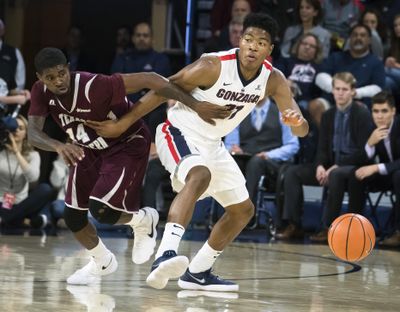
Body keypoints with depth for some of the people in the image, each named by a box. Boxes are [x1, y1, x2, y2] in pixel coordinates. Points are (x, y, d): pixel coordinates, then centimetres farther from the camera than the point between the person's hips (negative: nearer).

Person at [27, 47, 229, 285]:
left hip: (127, 146, -6)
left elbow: (150, 80, -37)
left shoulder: (94, 86, -36)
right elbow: (33, 133, -26)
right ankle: (102, 262, 33)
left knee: (101, 212, -20)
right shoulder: (41, 92, -18)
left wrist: (196, 105, -41)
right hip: (89, 149, 6)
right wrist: (59, 146, -49)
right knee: (73, 217, 5)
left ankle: (144, 220, 13)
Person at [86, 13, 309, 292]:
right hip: (180, 133, -8)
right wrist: (123, 124, -16)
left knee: (243, 210, 12)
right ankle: (165, 256, -51)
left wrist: (296, 121, -37)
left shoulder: (273, 80, -10)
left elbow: (302, 130, -11)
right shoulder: (213, 66, -25)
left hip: (212, 144, 8)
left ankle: (197, 273, 24)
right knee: (200, 176, -38)